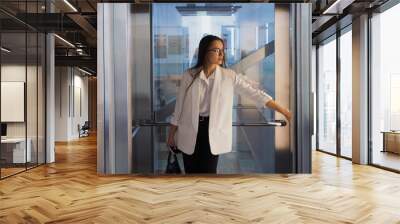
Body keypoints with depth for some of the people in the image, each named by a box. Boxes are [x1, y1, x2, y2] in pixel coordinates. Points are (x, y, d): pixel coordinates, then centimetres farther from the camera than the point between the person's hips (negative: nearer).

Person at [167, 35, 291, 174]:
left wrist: (283, 111, -8)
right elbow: (179, 106, 3)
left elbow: (255, 93, -4)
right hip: (190, 132, 1)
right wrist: (171, 135, 6)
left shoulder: (229, 76, -3)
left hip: (213, 132, -1)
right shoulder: (189, 76, -2)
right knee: (191, 173, 10)